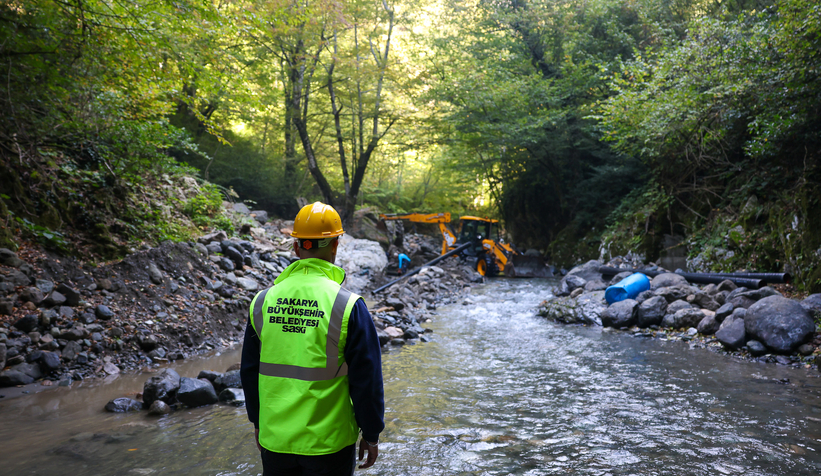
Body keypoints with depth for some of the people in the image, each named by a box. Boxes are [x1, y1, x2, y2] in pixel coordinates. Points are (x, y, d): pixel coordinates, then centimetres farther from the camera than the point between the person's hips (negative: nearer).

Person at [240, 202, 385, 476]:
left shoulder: (263, 301, -3)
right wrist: (371, 435, 1)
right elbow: (366, 380, -12)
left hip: (275, 440, 4)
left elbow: (249, 371, 7)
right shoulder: (348, 306, -15)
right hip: (329, 442, -3)